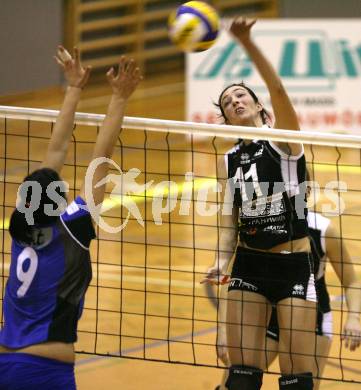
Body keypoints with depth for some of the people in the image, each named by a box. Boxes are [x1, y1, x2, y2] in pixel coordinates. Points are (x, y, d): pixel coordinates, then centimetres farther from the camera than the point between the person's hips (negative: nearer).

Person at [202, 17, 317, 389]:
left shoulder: (283, 140, -4)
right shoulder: (229, 160, 10)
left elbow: (277, 89, -22)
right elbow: (229, 220, 9)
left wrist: (247, 42, -35)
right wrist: (220, 263, -10)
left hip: (293, 265, -4)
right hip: (249, 265, 4)